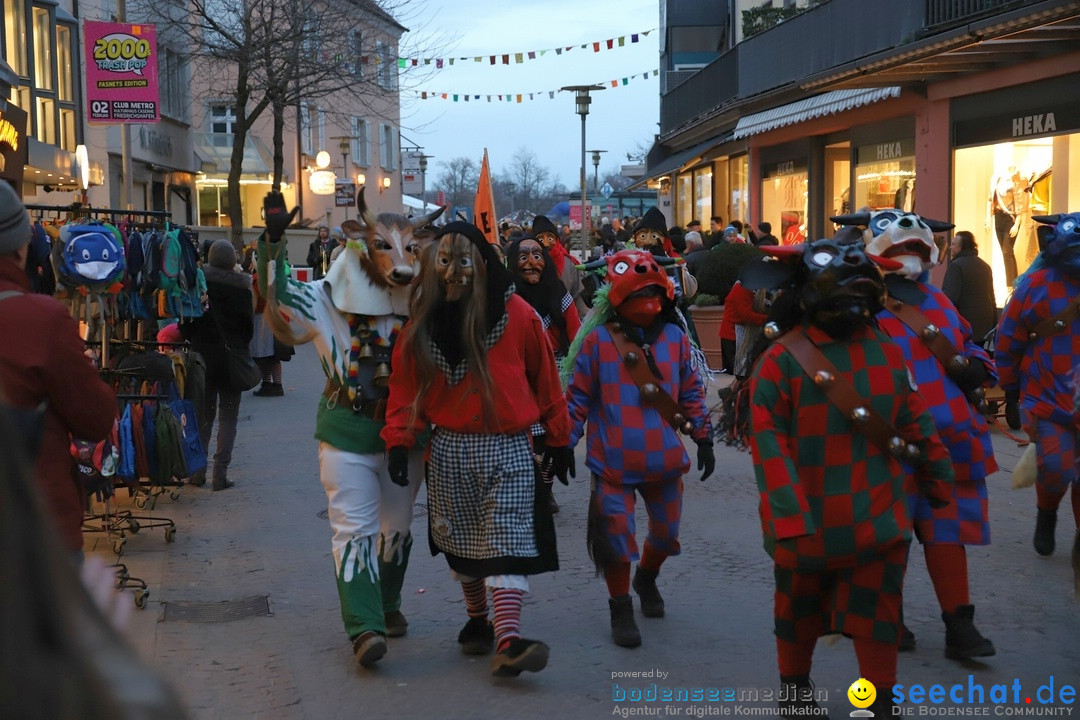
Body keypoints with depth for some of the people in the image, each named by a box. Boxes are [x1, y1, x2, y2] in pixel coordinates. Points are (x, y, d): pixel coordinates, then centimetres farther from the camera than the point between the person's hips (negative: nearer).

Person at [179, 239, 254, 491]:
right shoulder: (241, 286, -8)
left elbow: (185, 323, -3)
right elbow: (249, 324, -3)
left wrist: (194, 341, 12)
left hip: (203, 357, 2)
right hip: (232, 359, -2)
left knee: (203, 414, 14)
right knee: (228, 416, 5)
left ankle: (197, 470, 13)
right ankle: (220, 473, -1)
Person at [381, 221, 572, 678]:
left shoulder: (516, 313, -7)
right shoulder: (424, 318, 1)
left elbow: (544, 380, 0)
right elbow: (406, 383, 3)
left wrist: (559, 441, 5)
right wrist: (399, 441, -7)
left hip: (508, 449, -3)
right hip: (449, 449, 3)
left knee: (508, 542, -11)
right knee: (461, 542, 13)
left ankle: (507, 643, -18)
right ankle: (477, 622, 30)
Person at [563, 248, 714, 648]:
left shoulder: (675, 338, 1)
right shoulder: (598, 341, -8)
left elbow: (691, 393, 11)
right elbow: (578, 398, -3)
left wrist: (703, 437, 11)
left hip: (664, 461, 4)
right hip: (615, 462, -3)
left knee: (666, 532, 17)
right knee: (617, 536, -1)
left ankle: (647, 578, 48)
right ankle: (621, 608, 20)